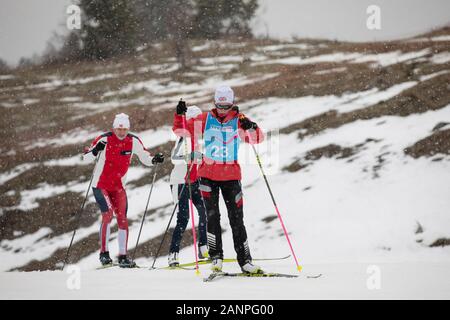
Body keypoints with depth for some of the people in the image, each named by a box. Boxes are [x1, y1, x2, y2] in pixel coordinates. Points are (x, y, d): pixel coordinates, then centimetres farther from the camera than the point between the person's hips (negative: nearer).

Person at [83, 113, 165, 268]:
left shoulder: (133, 141, -6)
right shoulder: (105, 140, -17)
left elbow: (145, 158, 4)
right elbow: (86, 157, -14)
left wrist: (154, 159, -18)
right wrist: (94, 151, -35)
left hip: (118, 186, 4)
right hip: (101, 184, -4)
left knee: (122, 218, -1)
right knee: (108, 214, -19)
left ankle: (123, 256, 6)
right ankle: (104, 252, -10)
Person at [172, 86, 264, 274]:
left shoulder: (238, 121, 0)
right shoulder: (205, 119, 2)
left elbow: (257, 138, -8)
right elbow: (181, 130, 4)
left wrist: (251, 127, -28)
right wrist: (180, 115, -14)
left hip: (232, 176, 0)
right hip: (208, 175, 0)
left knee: (236, 220, 2)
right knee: (212, 217, -5)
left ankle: (245, 261, 6)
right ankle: (216, 258, 0)